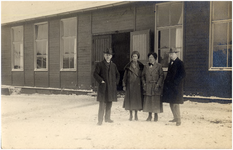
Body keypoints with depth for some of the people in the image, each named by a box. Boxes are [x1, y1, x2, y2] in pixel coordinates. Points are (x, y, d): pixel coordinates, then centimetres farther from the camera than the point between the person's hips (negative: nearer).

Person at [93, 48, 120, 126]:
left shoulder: (113, 65, 14)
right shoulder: (100, 64, 2)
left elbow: (117, 74, 23)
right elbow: (95, 74, -4)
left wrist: (116, 82, 10)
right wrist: (101, 81, -12)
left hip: (112, 87, 5)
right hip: (103, 87, -4)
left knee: (109, 103, 10)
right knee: (102, 103, -6)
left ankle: (107, 118, 22)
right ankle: (100, 120, 0)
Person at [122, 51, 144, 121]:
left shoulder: (141, 66, 5)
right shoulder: (128, 66, 4)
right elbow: (125, 76, 5)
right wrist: (124, 85, 0)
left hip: (138, 85, 0)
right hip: (130, 84, 0)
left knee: (137, 99, 2)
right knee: (130, 99, 0)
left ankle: (136, 115, 15)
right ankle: (131, 115, 13)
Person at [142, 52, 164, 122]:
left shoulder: (158, 66, 0)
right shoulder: (146, 66, 11)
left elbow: (161, 76, -3)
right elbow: (143, 75, 15)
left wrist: (158, 84, -11)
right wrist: (144, 83, 3)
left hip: (156, 86, -3)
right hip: (147, 86, 4)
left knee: (156, 101, 0)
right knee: (148, 101, 5)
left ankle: (156, 116, 12)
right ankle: (150, 116, 15)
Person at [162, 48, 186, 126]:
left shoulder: (180, 63, -7)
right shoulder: (170, 63, 15)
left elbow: (182, 74, -12)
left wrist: (175, 82, -16)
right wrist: (166, 81, 10)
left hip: (176, 86, -8)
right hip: (170, 86, 8)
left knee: (175, 104, -8)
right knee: (171, 103, 13)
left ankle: (178, 120, 0)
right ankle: (175, 118, 26)